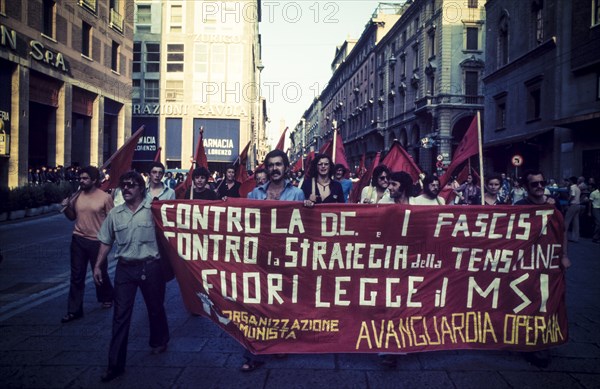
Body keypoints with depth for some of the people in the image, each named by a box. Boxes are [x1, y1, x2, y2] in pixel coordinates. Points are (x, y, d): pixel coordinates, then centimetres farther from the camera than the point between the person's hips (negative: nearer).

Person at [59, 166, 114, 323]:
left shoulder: (105, 197, -9)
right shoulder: (76, 196, 3)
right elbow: (72, 217, 14)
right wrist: (66, 208, -5)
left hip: (97, 241, -3)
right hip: (78, 240, 3)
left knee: (100, 273, 13)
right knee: (76, 276, 6)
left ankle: (107, 298, 39)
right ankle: (74, 310, 14)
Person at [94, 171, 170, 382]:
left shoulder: (152, 209, -7)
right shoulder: (115, 213, 5)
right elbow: (106, 242, 12)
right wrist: (97, 266, 8)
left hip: (149, 266, -2)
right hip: (124, 268, 3)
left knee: (155, 308, 15)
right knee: (120, 314, 3)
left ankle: (159, 341, 42)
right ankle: (115, 363, 11)